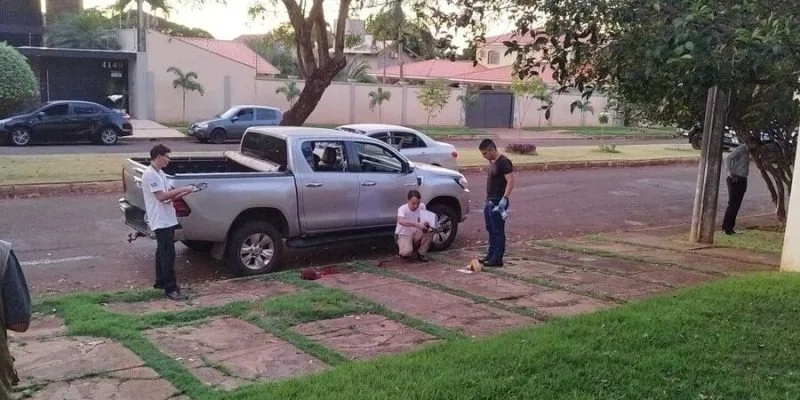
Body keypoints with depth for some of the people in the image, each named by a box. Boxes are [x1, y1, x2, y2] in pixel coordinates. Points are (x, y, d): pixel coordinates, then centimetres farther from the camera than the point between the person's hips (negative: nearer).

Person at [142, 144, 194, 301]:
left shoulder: (160, 173, 14)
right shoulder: (150, 174, -17)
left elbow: (169, 194, 15)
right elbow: (161, 196, -22)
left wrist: (185, 192, 0)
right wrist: (181, 189, -17)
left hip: (167, 220, 10)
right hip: (161, 221, -10)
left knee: (162, 253, 17)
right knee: (168, 254, -10)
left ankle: (161, 282, 28)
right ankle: (171, 289, -8)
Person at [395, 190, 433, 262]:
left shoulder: (422, 206, -10)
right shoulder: (402, 209, -24)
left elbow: (425, 220, -4)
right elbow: (400, 221, -44)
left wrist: (425, 225, -30)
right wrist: (417, 224, -55)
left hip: (416, 234, 5)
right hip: (403, 234, -5)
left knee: (429, 230, -24)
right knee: (407, 251, -33)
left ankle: (421, 253, -4)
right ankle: (403, 252, 7)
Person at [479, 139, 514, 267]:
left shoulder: (504, 162, -15)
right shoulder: (492, 162, 13)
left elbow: (510, 182, -20)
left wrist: (504, 199, -25)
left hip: (498, 203, -9)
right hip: (489, 201, 9)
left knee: (498, 231, -4)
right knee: (491, 230, 14)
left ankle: (497, 259, 0)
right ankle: (491, 255, 22)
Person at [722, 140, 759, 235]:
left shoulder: (747, 152, 16)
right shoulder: (740, 149, -10)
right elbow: (728, 158, -22)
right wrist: (731, 174, -22)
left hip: (742, 181, 8)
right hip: (735, 180, -8)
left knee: (737, 205, 7)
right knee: (733, 204, -9)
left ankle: (730, 228, 12)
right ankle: (725, 228, -4)